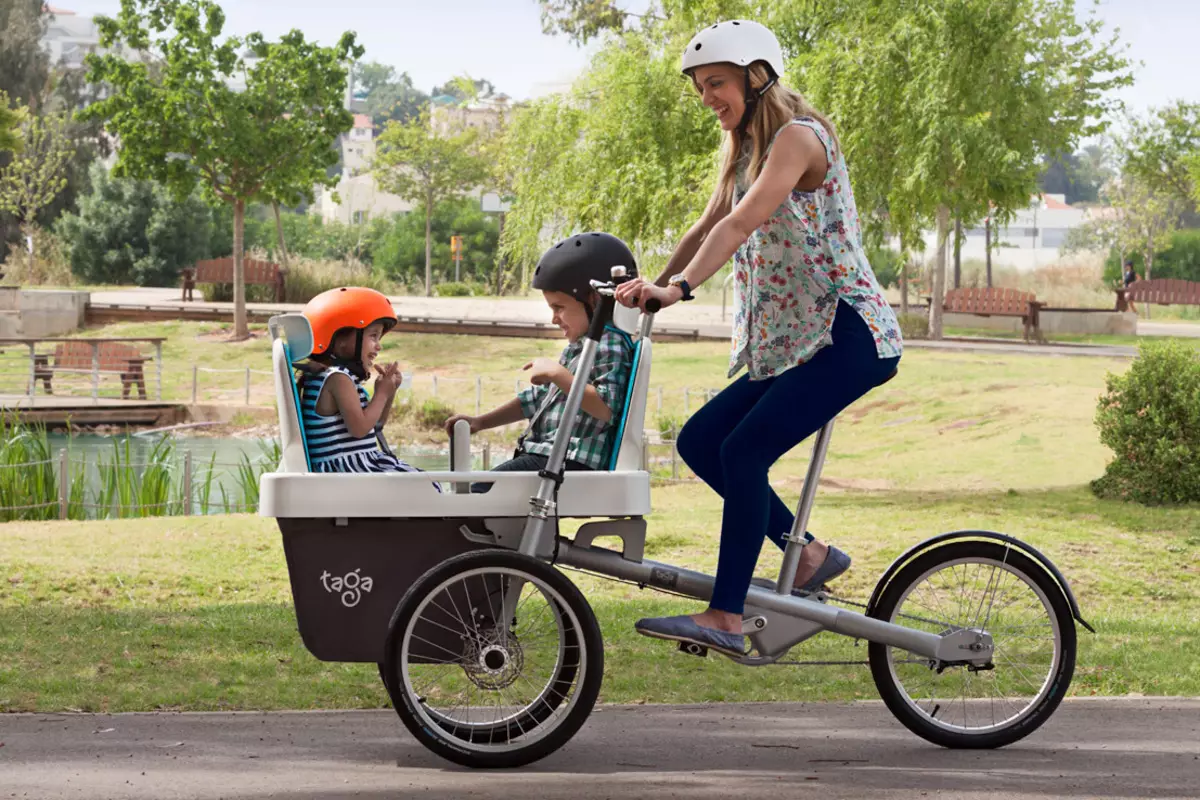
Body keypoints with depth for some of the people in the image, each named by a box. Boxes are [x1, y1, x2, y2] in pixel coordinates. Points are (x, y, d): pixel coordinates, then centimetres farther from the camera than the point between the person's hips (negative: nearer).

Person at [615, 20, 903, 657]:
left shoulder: (798, 137, -12)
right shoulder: (745, 150, 18)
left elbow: (741, 223, -25)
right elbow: (708, 227, 12)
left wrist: (680, 288, -36)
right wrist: (651, 285, -3)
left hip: (849, 335, -10)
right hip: (790, 343, 10)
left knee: (743, 450, -21)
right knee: (700, 441, 0)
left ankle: (724, 619, -21)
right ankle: (809, 554, 7)